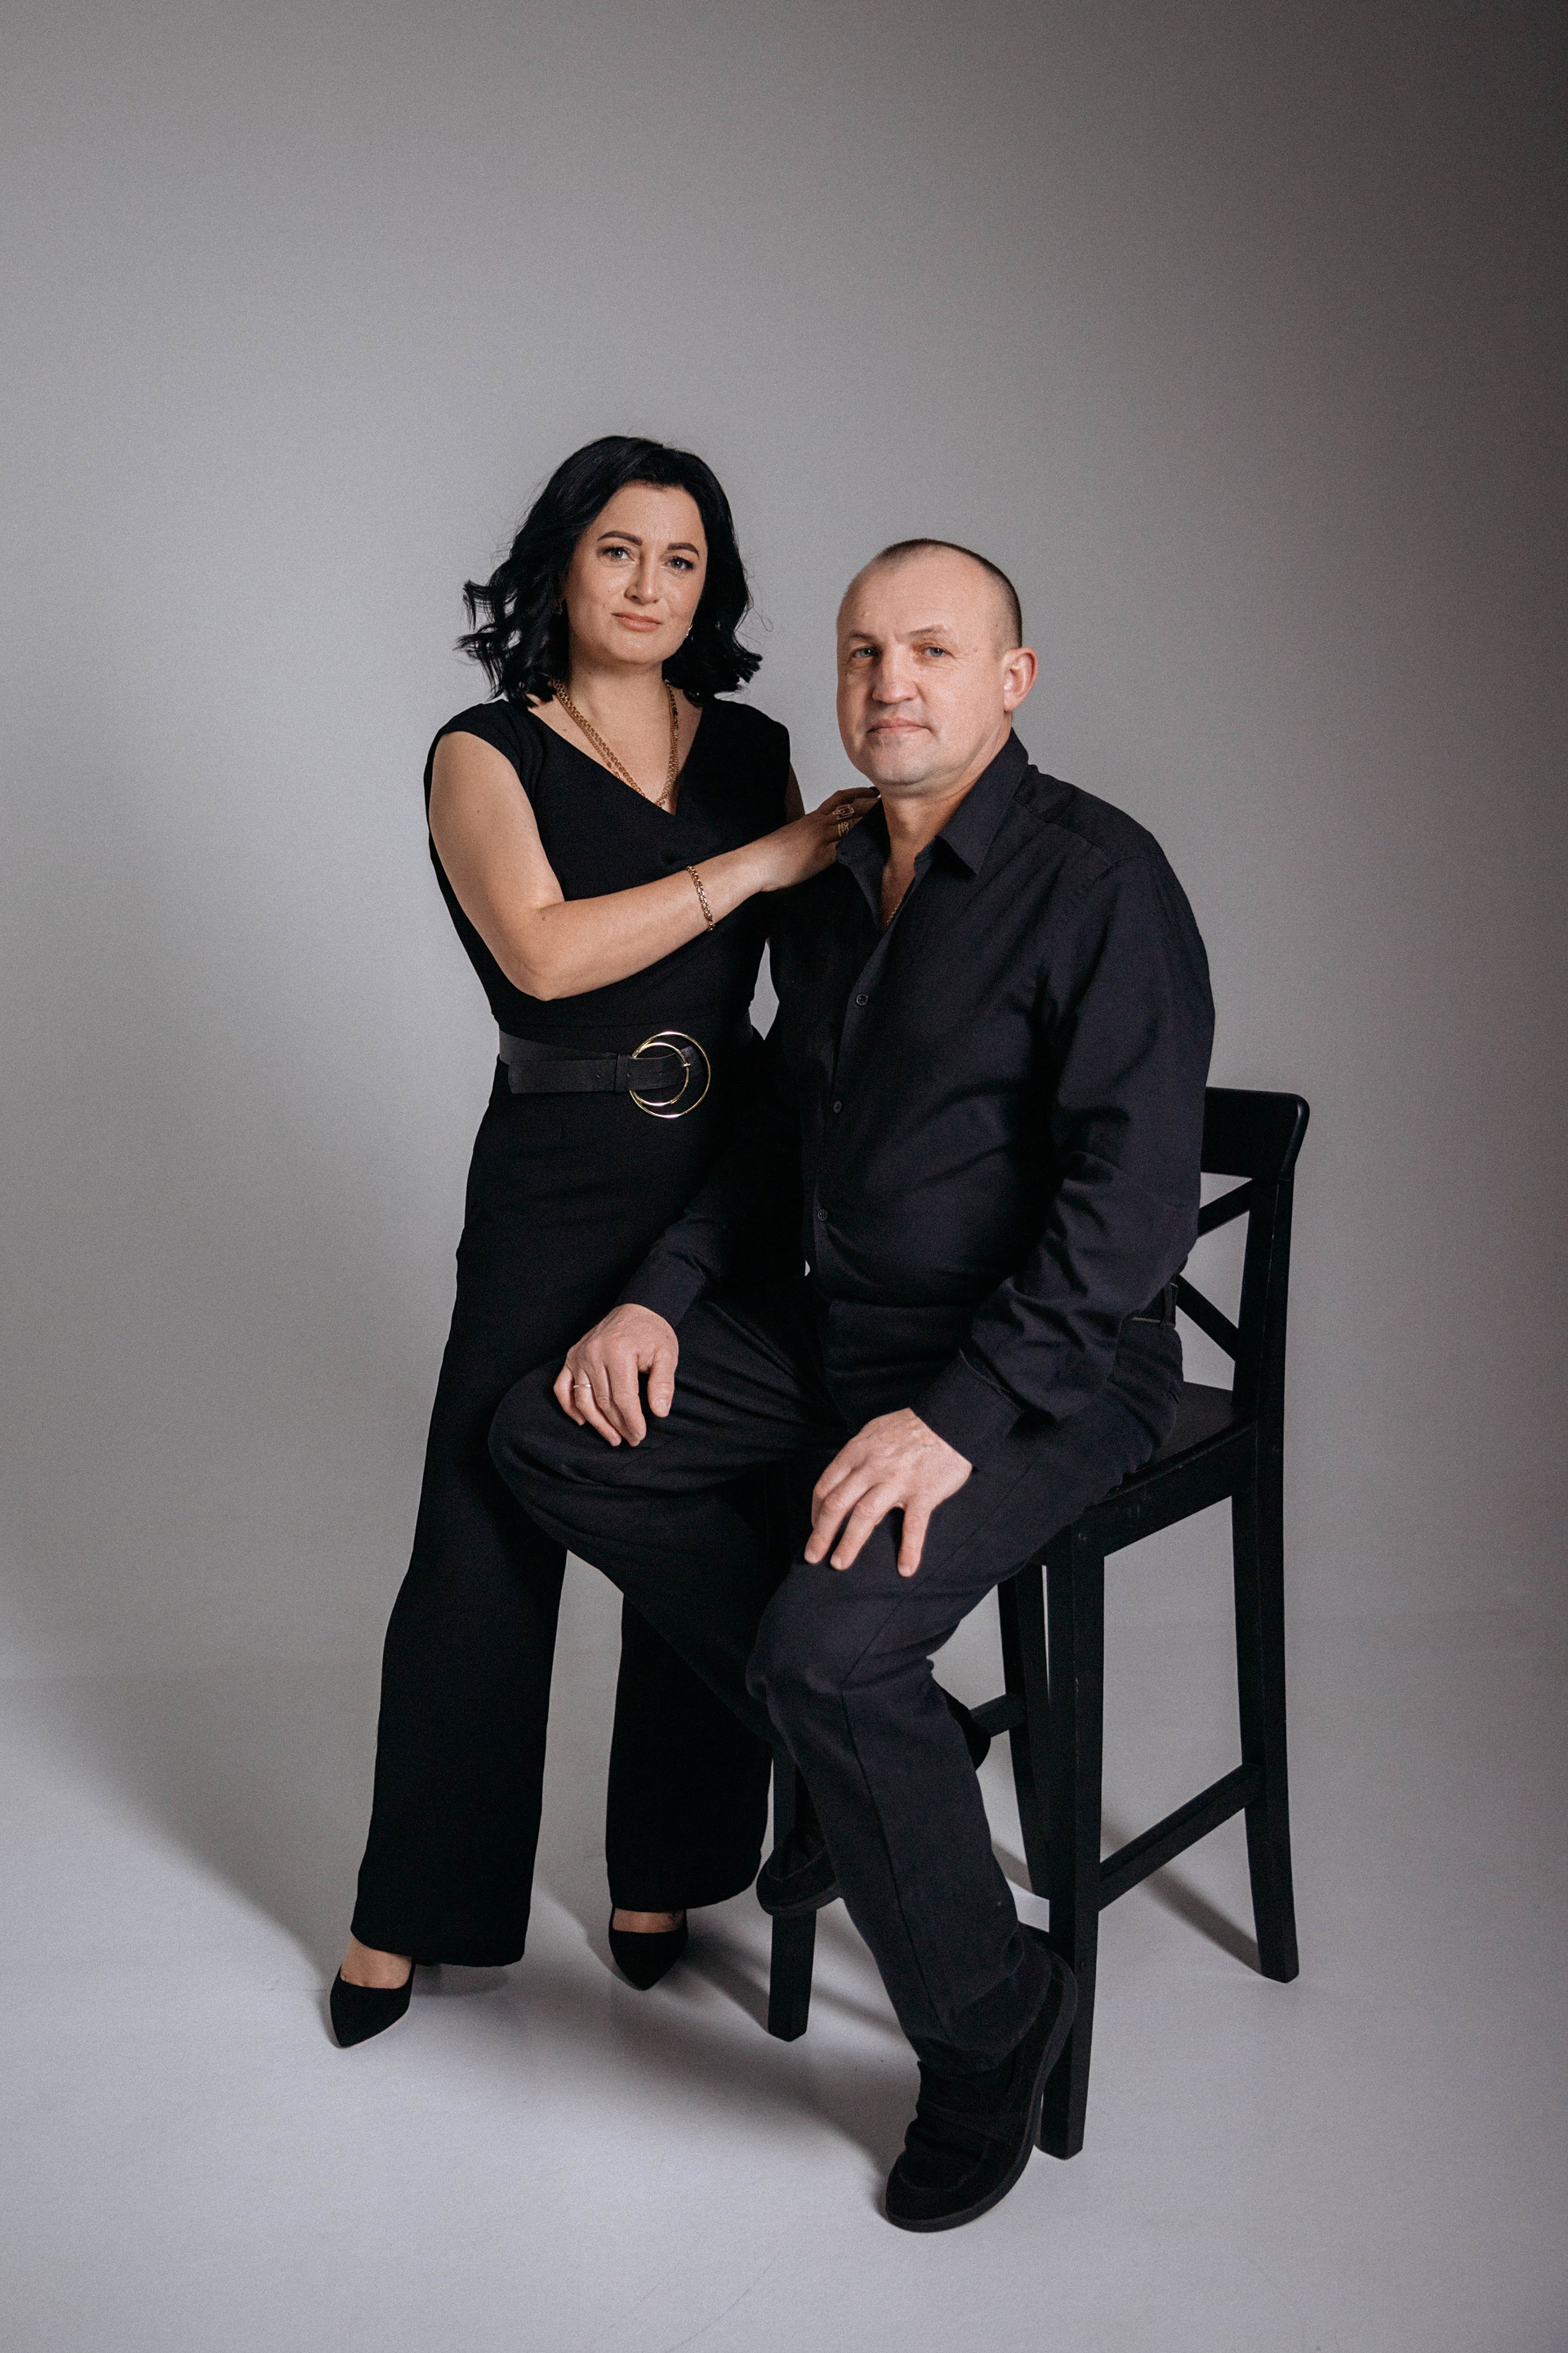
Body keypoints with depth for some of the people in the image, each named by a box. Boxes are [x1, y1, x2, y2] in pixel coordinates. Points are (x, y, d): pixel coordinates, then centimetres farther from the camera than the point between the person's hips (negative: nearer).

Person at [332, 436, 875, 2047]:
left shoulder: (753, 749, 11)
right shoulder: (487, 753, 0)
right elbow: (544, 950, -17)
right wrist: (758, 863, -16)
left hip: (733, 1175, 4)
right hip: (556, 1189, -3)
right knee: (483, 1546, 0)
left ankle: (664, 1873, 26)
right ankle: (409, 1912, 18)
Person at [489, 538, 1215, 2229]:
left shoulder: (1099, 881, -15)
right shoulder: (829, 890, 10)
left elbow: (1131, 1196, -22)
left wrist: (956, 1418, -28)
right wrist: (663, 1294, 6)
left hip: (1047, 1366, -8)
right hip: (831, 1329, 8)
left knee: (827, 1644, -28)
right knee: (550, 1433, -2)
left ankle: (988, 2017, -1)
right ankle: (853, 1743, 8)